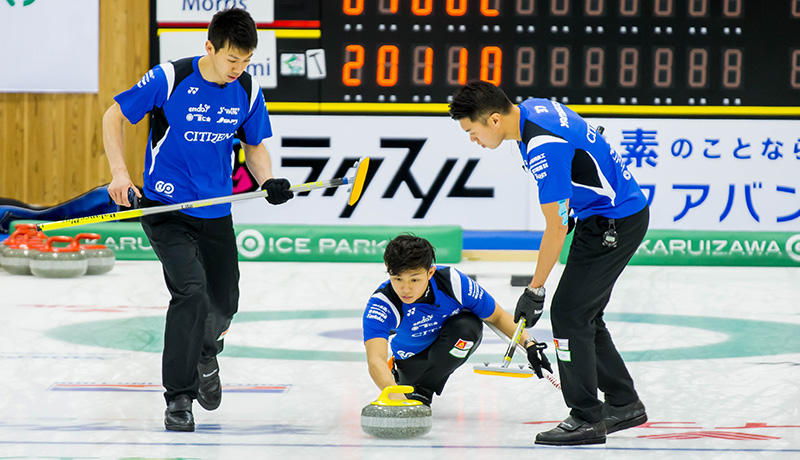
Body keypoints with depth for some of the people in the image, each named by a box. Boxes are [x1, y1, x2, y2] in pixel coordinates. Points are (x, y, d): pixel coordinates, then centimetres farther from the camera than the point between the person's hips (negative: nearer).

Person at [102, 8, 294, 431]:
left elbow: (254, 146, 11)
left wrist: (268, 181, -9)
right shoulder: (170, 79, -16)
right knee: (191, 290, -21)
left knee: (224, 304, 10)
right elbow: (113, 116, -5)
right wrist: (119, 172, -16)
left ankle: (204, 354, 46)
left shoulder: (248, 91, -2)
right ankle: (178, 397, -10)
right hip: (166, 207, -5)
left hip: (216, 213, 5)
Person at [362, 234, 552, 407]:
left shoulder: (452, 281, -31)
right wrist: (394, 395, -71)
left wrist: (529, 344, -23)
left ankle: (424, 388, -14)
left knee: (468, 324, -30)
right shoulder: (381, 304, -36)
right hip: (413, 356, 3)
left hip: (456, 344, -3)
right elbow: (376, 360, -52)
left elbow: (497, 317, -13)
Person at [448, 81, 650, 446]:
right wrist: (573, 208, 25)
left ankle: (587, 419, -5)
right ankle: (624, 405, 23)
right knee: (583, 316, 14)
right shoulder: (532, 109, 1)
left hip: (616, 222, -10)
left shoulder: (544, 146, -28)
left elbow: (556, 228, -23)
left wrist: (534, 290, -15)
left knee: (569, 312, -10)